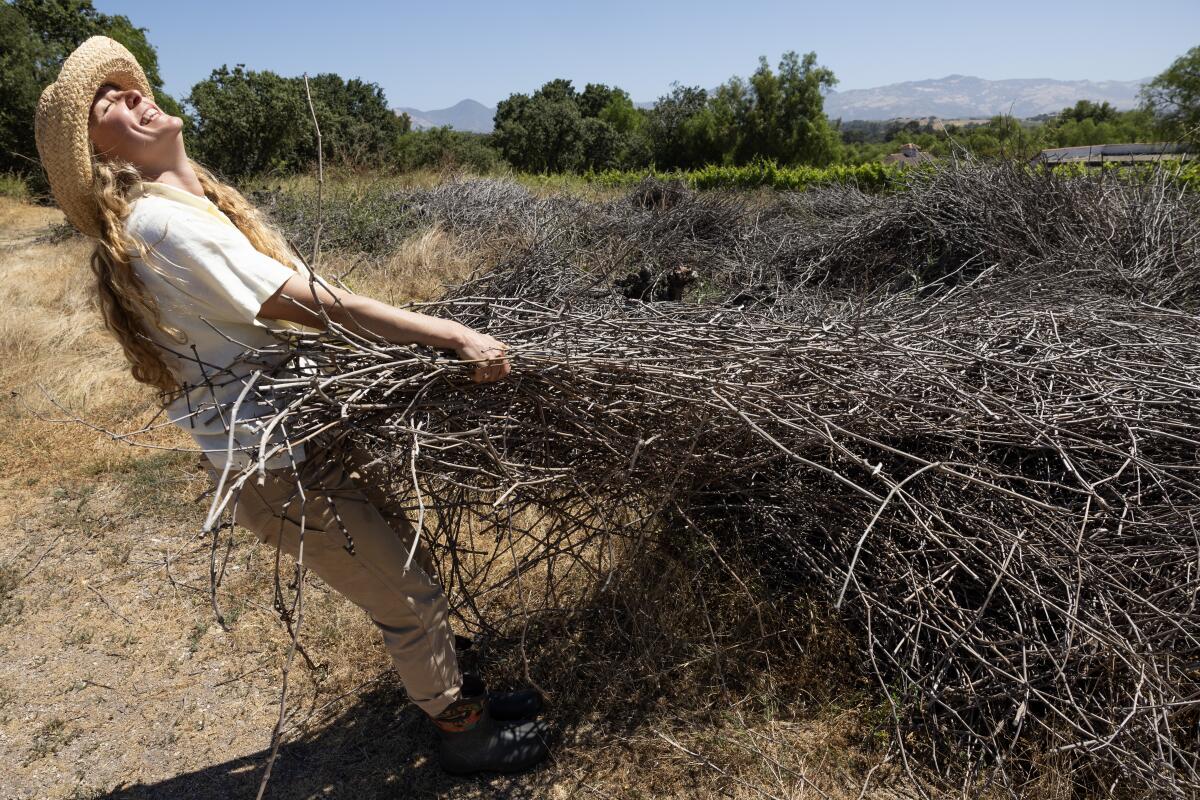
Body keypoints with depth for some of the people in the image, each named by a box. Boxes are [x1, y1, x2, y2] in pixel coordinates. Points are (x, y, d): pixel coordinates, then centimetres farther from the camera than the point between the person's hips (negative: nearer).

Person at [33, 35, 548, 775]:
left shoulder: (202, 202, 12)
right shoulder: (162, 224, -20)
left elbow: (298, 311, 9)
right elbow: (324, 308, -25)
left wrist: (430, 336, 5)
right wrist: (456, 337, -24)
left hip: (313, 442, 9)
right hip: (280, 470, -9)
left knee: (411, 572, 21)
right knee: (410, 600, 5)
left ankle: (460, 693, 41)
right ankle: (464, 735, 28)